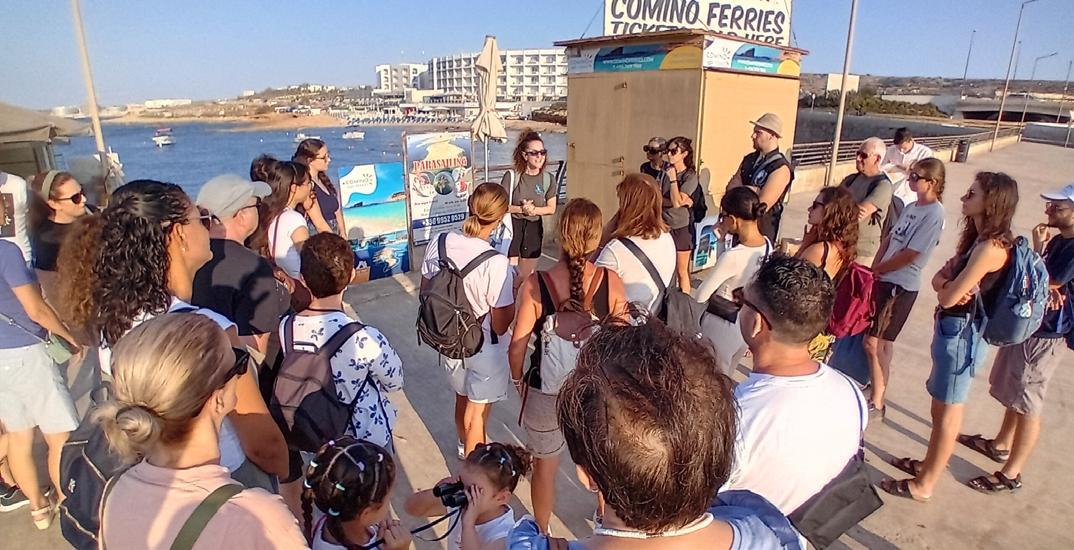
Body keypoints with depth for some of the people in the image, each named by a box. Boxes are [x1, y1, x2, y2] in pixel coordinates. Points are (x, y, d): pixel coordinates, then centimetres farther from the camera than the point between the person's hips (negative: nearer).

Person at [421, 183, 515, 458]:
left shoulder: (439, 243, -14)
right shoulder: (496, 263, -30)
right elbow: (500, 325, -21)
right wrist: (515, 293, -7)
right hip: (485, 348, -6)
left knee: (462, 397, 30)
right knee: (477, 412, 16)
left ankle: (465, 447, 57)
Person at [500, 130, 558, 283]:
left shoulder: (548, 178, -2)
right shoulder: (512, 176, -11)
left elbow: (551, 208, 3)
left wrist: (534, 210, -13)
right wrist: (520, 209, -21)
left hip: (534, 227, 3)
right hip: (512, 226, -3)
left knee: (527, 276, 15)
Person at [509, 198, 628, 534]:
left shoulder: (535, 285, -21)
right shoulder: (611, 281, -18)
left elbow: (518, 344, -13)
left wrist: (517, 379, 7)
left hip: (546, 389, -1)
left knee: (545, 465, 23)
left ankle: (542, 533, 47)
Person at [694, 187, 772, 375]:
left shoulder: (732, 257, -31)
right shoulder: (768, 244, -9)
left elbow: (700, 297, -17)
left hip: (721, 327, -7)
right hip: (747, 324, 7)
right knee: (725, 378, 27)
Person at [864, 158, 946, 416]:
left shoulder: (934, 214, -16)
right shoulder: (911, 206, 9)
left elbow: (909, 255, -18)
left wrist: (876, 269, -6)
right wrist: (875, 269, -1)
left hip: (901, 285, -8)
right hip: (885, 279, 8)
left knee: (873, 342, -5)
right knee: (882, 340, 19)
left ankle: (876, 402, 8)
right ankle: (877, 385, 36)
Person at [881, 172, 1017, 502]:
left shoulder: (990, 247, -22)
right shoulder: (978, 238, 9)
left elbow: (949, 298, -22)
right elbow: (939, 280, 7)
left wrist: (948, 287, -2)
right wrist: (949, 284, -14)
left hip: (962, 333, -9)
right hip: (954, 328, 9)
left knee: (948, 411, 3)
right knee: (942, 405, 21)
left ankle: (924, 485, 16)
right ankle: (930, 464, 38)